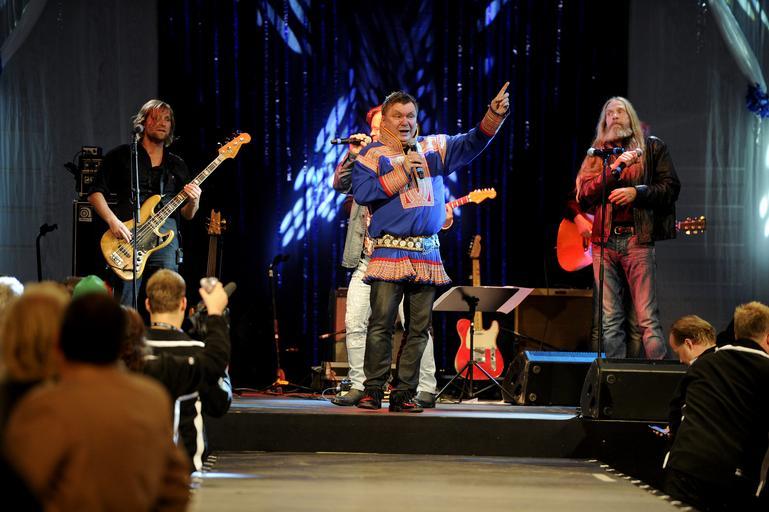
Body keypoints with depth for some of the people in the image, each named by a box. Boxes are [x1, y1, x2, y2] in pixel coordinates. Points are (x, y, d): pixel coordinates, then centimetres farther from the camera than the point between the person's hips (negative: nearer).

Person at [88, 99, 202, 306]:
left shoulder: (177, 165, 19)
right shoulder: (121, 156, 8)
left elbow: (187, 214, 19)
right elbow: (95, 193, 4)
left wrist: (194, 200, -4)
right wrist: (113, 221, -11)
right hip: (128, 237, -3)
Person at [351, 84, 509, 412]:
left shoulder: (432, 149, 14)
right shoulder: (373, 155, 3)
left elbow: (471, 143, 5)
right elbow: (361, 192, -12)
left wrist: (494, 115, -12)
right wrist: (403, 170, -13)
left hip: (427, 255, 4)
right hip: (389, 252, -4)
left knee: (419, 328, 3)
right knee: (381, 323, -10)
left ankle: (403, 394, 8)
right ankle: (373, 390, -4)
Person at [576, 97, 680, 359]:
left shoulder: (652, 148, 12)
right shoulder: (597, 154, 17)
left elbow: (671, 187, 3)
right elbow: (584, 195, 3)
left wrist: (636, 192, -11)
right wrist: (615, 168, -9)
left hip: (637, 238, -3)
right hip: (604, 239, 3)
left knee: (647, 318, -9)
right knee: (609, 321, 2)